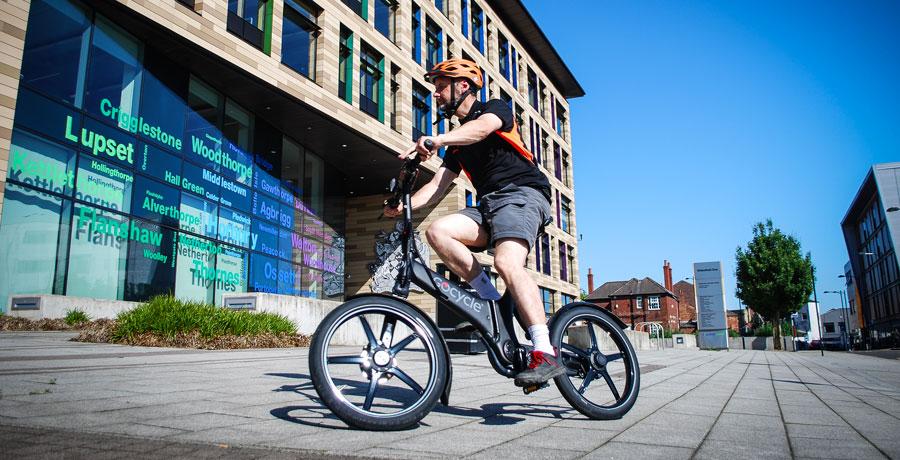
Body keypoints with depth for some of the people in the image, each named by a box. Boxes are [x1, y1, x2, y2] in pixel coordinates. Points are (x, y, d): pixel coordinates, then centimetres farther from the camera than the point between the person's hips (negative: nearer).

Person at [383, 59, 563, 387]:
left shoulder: (495, 108, 6)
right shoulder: (458, 142, 25)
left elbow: (482, 128, -21)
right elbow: (438, 186, 15)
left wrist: (436, 139, -39)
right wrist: (402, 205, -3)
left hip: (521, 193, -7)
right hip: (488, 206, 7)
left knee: (507, 263, -31)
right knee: (437, 231, -19)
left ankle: (545, 354, -34)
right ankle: (492, 301, -14)